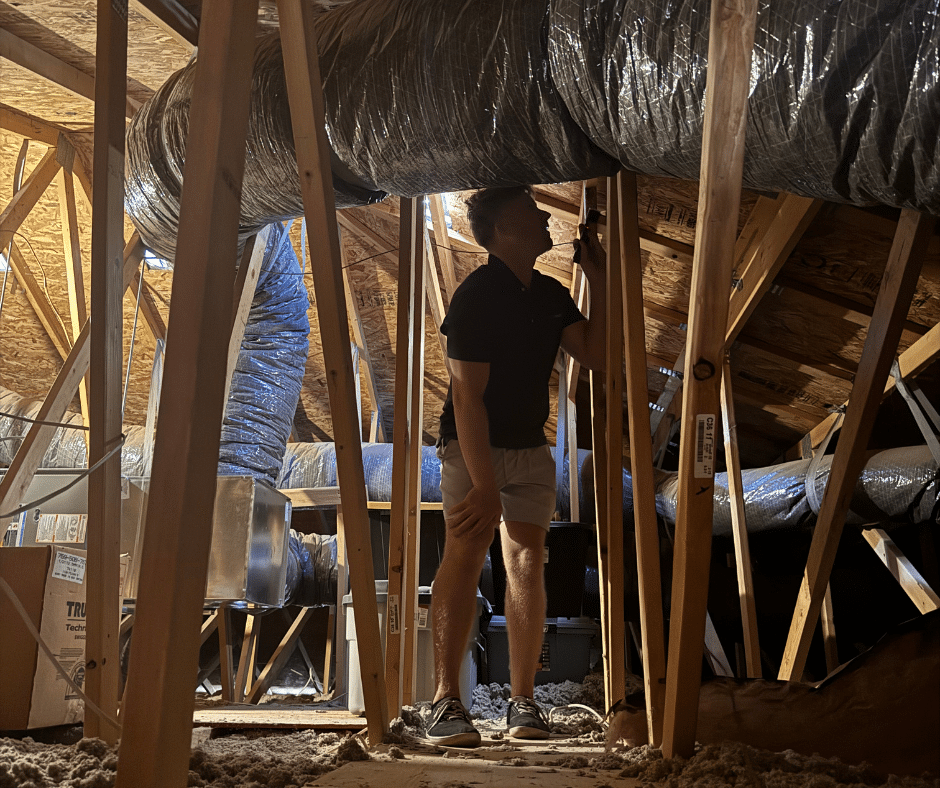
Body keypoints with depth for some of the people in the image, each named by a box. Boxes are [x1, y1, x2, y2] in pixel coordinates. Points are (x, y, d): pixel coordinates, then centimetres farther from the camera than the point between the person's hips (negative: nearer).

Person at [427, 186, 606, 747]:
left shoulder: (552, 294, 8)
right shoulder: (476, 295, -16)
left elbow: (596, 355, 3)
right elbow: (468, 395, -21)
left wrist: (600, 282, -4)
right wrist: (484, 485, -26)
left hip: (531, 449, 6)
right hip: (472, 446, -6)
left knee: (528, 562, 1)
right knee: (467, 549, -21)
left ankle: (524, 701, 8)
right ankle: (447, 701, -22)